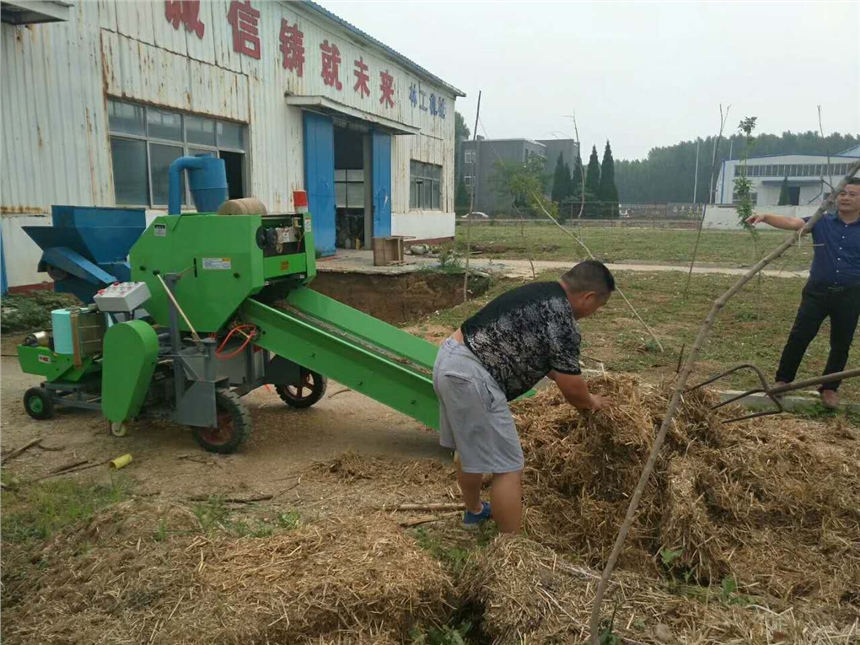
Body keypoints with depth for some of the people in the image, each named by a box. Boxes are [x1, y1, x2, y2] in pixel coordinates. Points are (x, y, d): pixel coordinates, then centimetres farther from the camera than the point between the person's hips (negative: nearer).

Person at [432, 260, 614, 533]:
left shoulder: (540, 293, 17)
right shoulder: (562, 317, -12)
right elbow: (571, 388, -5)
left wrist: (579, 387, 37)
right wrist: (591, 402, 17)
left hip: (450, 360, 10)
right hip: (470, 376, -10)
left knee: (470, 449, 28)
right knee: (508, 467, 0)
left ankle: (474, 511, 48)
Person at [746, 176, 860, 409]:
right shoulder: (822, 222, 1)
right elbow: (791, 223, -13)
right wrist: (765, 217, -31)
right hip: (818, 291, 0)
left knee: (841, 344, 10)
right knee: (799, 336, -2)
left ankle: (829, 388, 25)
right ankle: (782, 380, 9)